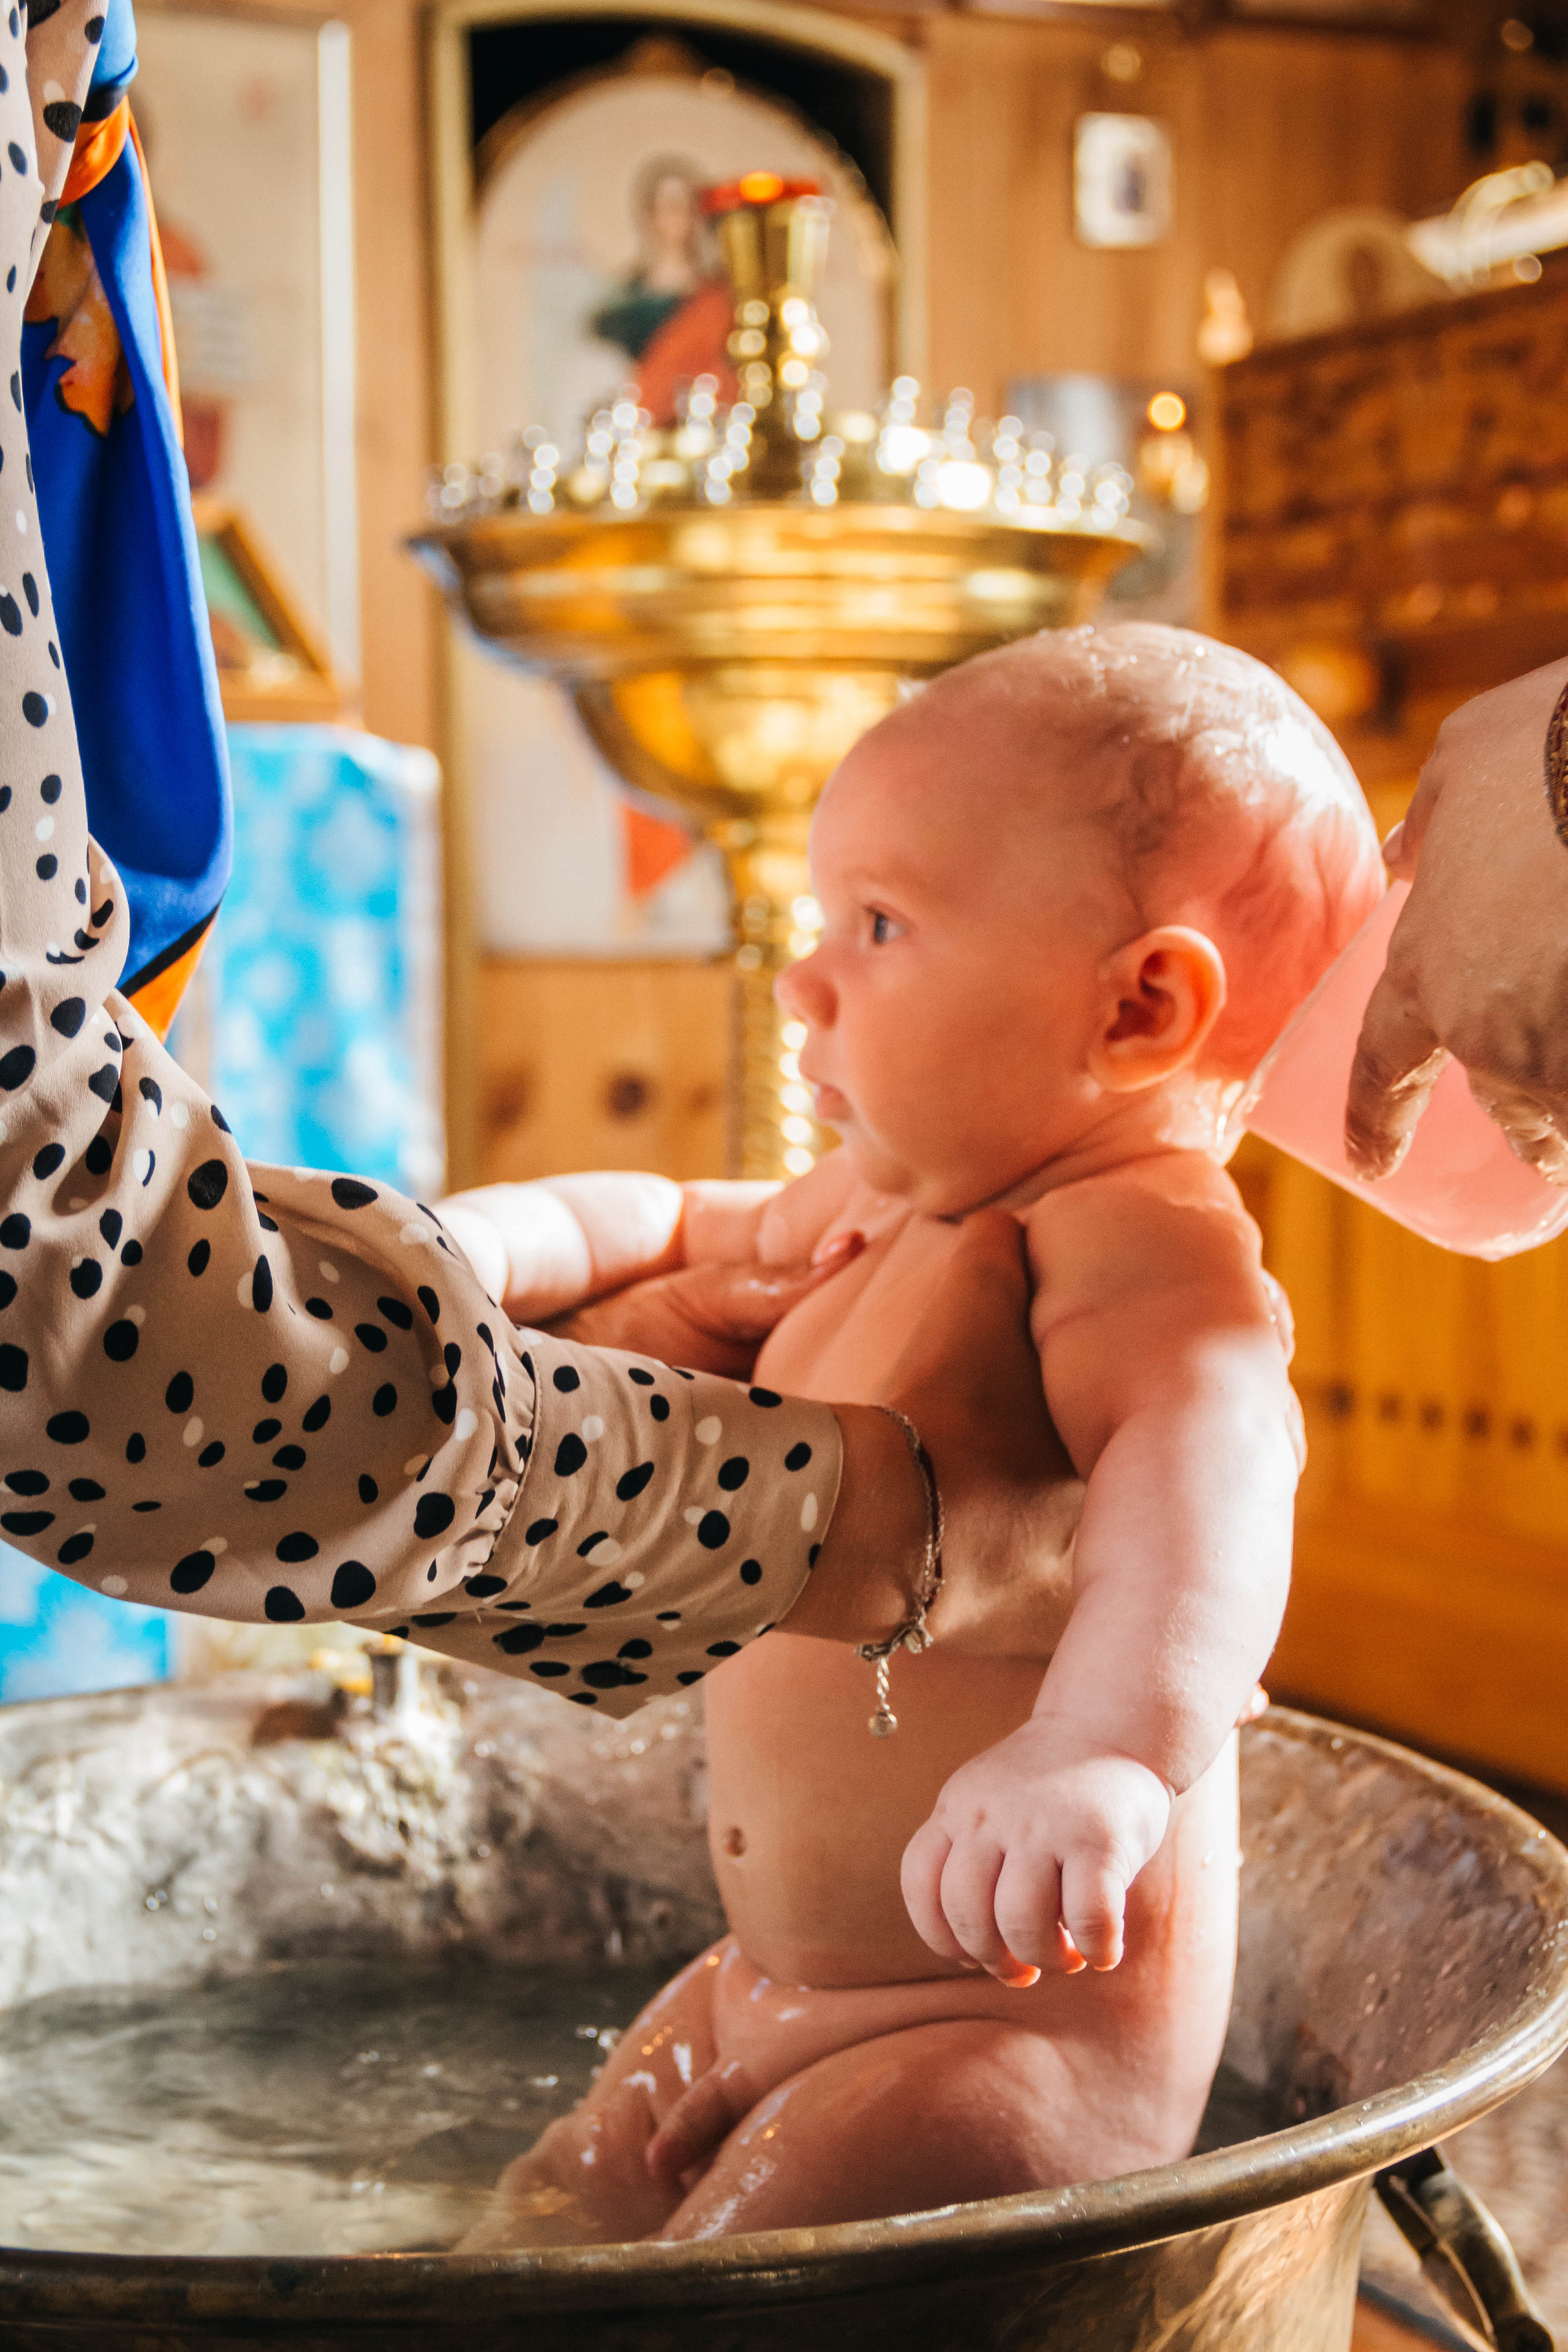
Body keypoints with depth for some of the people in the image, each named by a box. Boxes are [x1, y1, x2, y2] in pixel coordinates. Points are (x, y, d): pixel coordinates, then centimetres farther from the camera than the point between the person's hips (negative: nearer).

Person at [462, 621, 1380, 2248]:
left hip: (1035, 2019, -10)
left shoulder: (1141, 1241, -23)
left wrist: (1108, 1743, -63)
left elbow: (1208, 1443, -45)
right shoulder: (879, 1209, 8)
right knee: (549, 2225, 18)